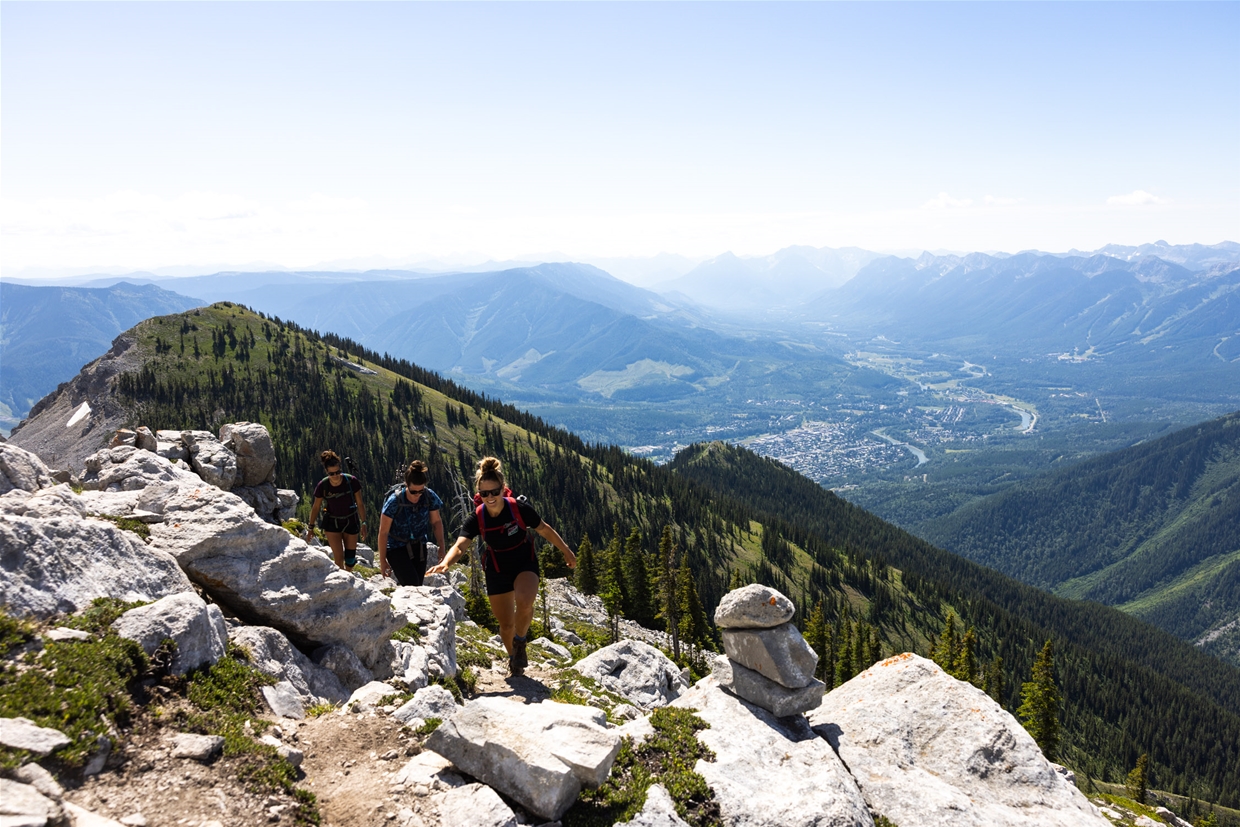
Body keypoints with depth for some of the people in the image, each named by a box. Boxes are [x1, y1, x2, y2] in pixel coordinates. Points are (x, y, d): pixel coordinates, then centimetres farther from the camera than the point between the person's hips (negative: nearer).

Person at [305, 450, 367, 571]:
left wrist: (363, 523, -8)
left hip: (351, 522, 1)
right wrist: (311, 528, 4)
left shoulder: (352, 481, -19)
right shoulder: (322, 486, -16)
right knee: (339, 559, -9)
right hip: (332, 523, -1)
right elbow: (316, 507, -1)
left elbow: (360, 504, -7)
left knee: (350, 559, 7)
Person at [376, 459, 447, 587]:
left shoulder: (430, 497, -13)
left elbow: (436, 521, 4)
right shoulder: (395, 501, -22)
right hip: (397, 548, -4)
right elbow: (383, 532, -15)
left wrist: (441, 547, -1)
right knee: (412, 587, -20)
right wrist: (382, 561, -11)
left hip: (419, 547, 4)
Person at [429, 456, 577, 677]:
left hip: (525, 563, -2)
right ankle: (514, 658, 38)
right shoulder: (476, 519, -20)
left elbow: (545, 530, -8)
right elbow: (460, 545, -34)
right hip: (497, 570, 2)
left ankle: (520, 643, -1)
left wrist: (566, 551, 2)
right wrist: (446, 563, -55)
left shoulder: (519, 509, -23)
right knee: (506, 624, 7)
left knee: (524, 602, -31)